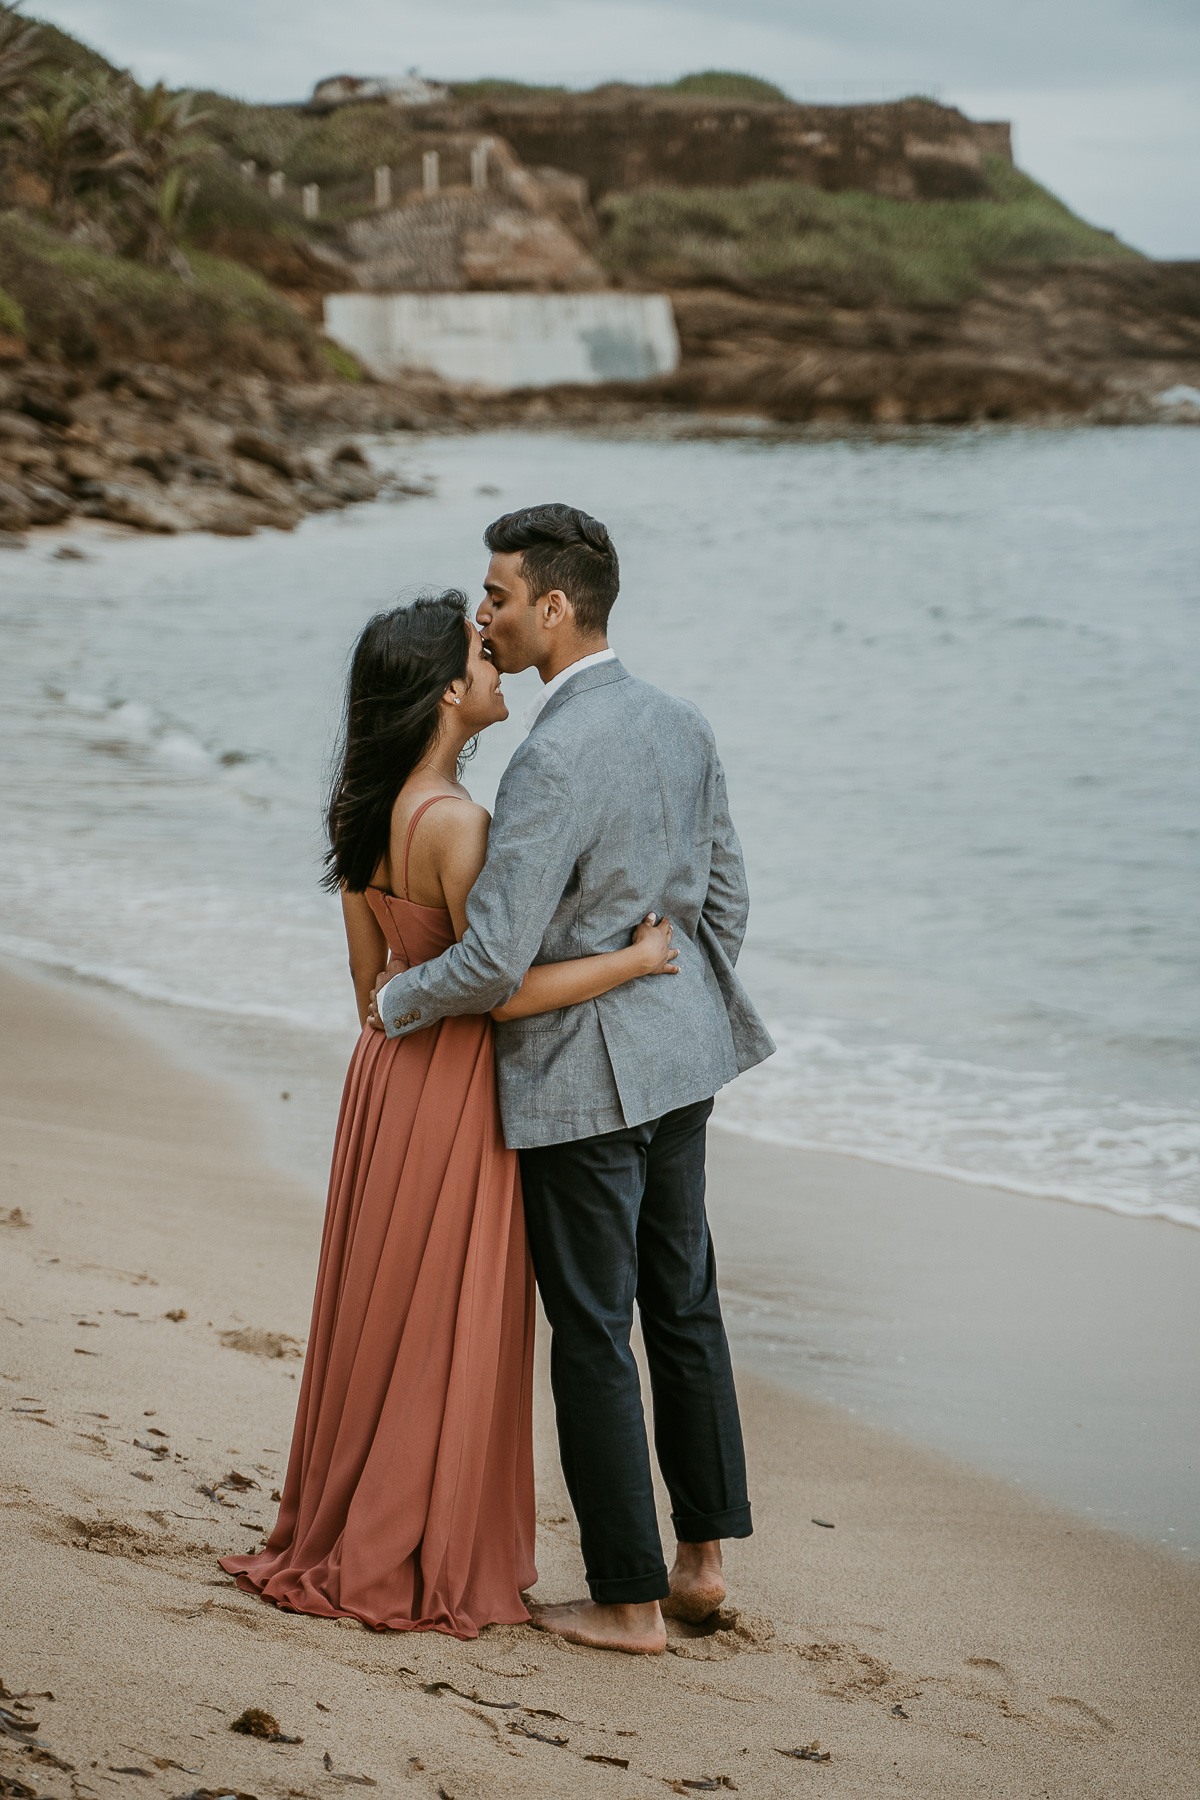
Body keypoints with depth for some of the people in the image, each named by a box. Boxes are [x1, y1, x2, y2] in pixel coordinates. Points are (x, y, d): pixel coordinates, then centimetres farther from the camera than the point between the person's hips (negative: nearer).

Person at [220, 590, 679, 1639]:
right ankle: (419, 1569, 11)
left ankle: (341, 1538, 27)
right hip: (454, 1088, -9)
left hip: (388, 1075, 9)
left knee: (380, 1314, 17)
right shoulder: (454, 823, -22)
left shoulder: (364, 809, 5)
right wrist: (638, 959, -16)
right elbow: (502, 988, -23)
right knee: (446, 1329, 2)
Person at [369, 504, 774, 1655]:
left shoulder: (554, 759, -24)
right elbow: (723, 901, 12)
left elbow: (492, 961, -25)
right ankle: (702, 1558, 28)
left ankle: (626, 1602, 10)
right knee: (683, 1308, 18)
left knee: (594, 1338, 2)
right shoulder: (682, 728, 3)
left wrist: (394, 999, -6)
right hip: (679, 1061, 8)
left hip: (580, 1078, -8)